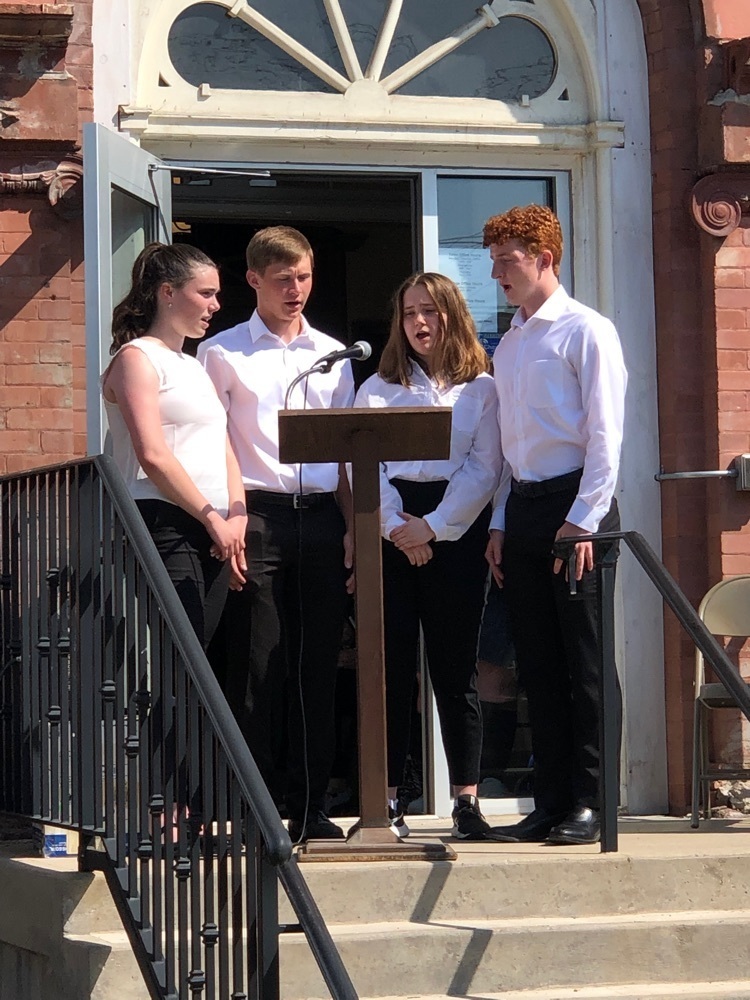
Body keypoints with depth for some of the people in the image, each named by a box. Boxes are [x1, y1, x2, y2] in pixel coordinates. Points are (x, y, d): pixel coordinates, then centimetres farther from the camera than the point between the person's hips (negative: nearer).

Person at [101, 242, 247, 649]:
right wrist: (213, 519, -12)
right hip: (164, 526, -8)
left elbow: (225, 451, 19)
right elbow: (153, 456, -14)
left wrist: (236, 518, 2)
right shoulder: (137, 358, -3)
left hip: (212, 536, 8)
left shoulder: (195, 367, 23)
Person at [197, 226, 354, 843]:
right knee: (257, 668, -3)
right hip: (257, 515, -3)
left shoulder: (332, 354, 17)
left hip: (321, 516, 4)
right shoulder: (223, 353, 6)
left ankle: (311, 808, 11)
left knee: (317, 666, 5)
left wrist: (351, 525, 8)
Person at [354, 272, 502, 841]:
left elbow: (485, 469, 0)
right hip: (391, 531, 1)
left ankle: (467, 802, 1)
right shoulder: (378, 388, 15)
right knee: (391, 665, -2)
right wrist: (397, 527, -10)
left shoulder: (481, 388, 9)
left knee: (456, 666, -1)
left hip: (456, 529, -1)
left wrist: (432, 526, -9)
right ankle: (385, 801, 0)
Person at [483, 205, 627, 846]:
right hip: (522, 507, 7)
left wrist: (582, 521, -15)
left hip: (575, 507, -7)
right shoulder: (509, 346, 18)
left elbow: (605, 433, -10)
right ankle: (551, 803, 11)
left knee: (584, 666, -5)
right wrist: (501, 523, 12)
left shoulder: (586, 331, -4)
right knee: (538, 667, 7)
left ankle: (589, 805, -1)